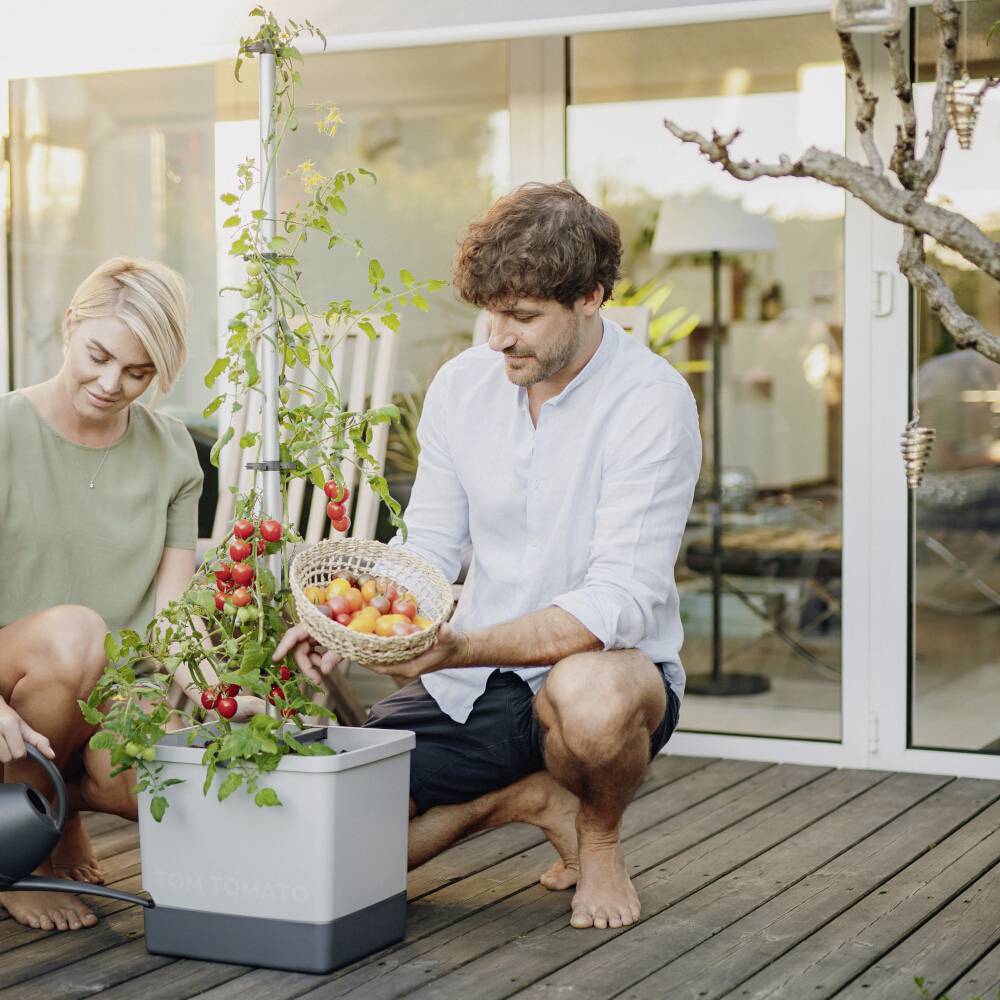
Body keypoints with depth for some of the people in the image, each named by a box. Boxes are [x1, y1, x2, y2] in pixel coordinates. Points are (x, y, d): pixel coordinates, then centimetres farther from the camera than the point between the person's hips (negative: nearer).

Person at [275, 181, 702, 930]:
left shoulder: (651, 402, -17)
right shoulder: (461, 385, 1)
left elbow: (620, 601, -24)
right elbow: (427, 549, 6)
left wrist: (460, 648, -37)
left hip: (605, 665, -4)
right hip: (467, 687, 5)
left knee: (591, 696, -42)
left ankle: (600, 835, -5)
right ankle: (528, 798, 12)